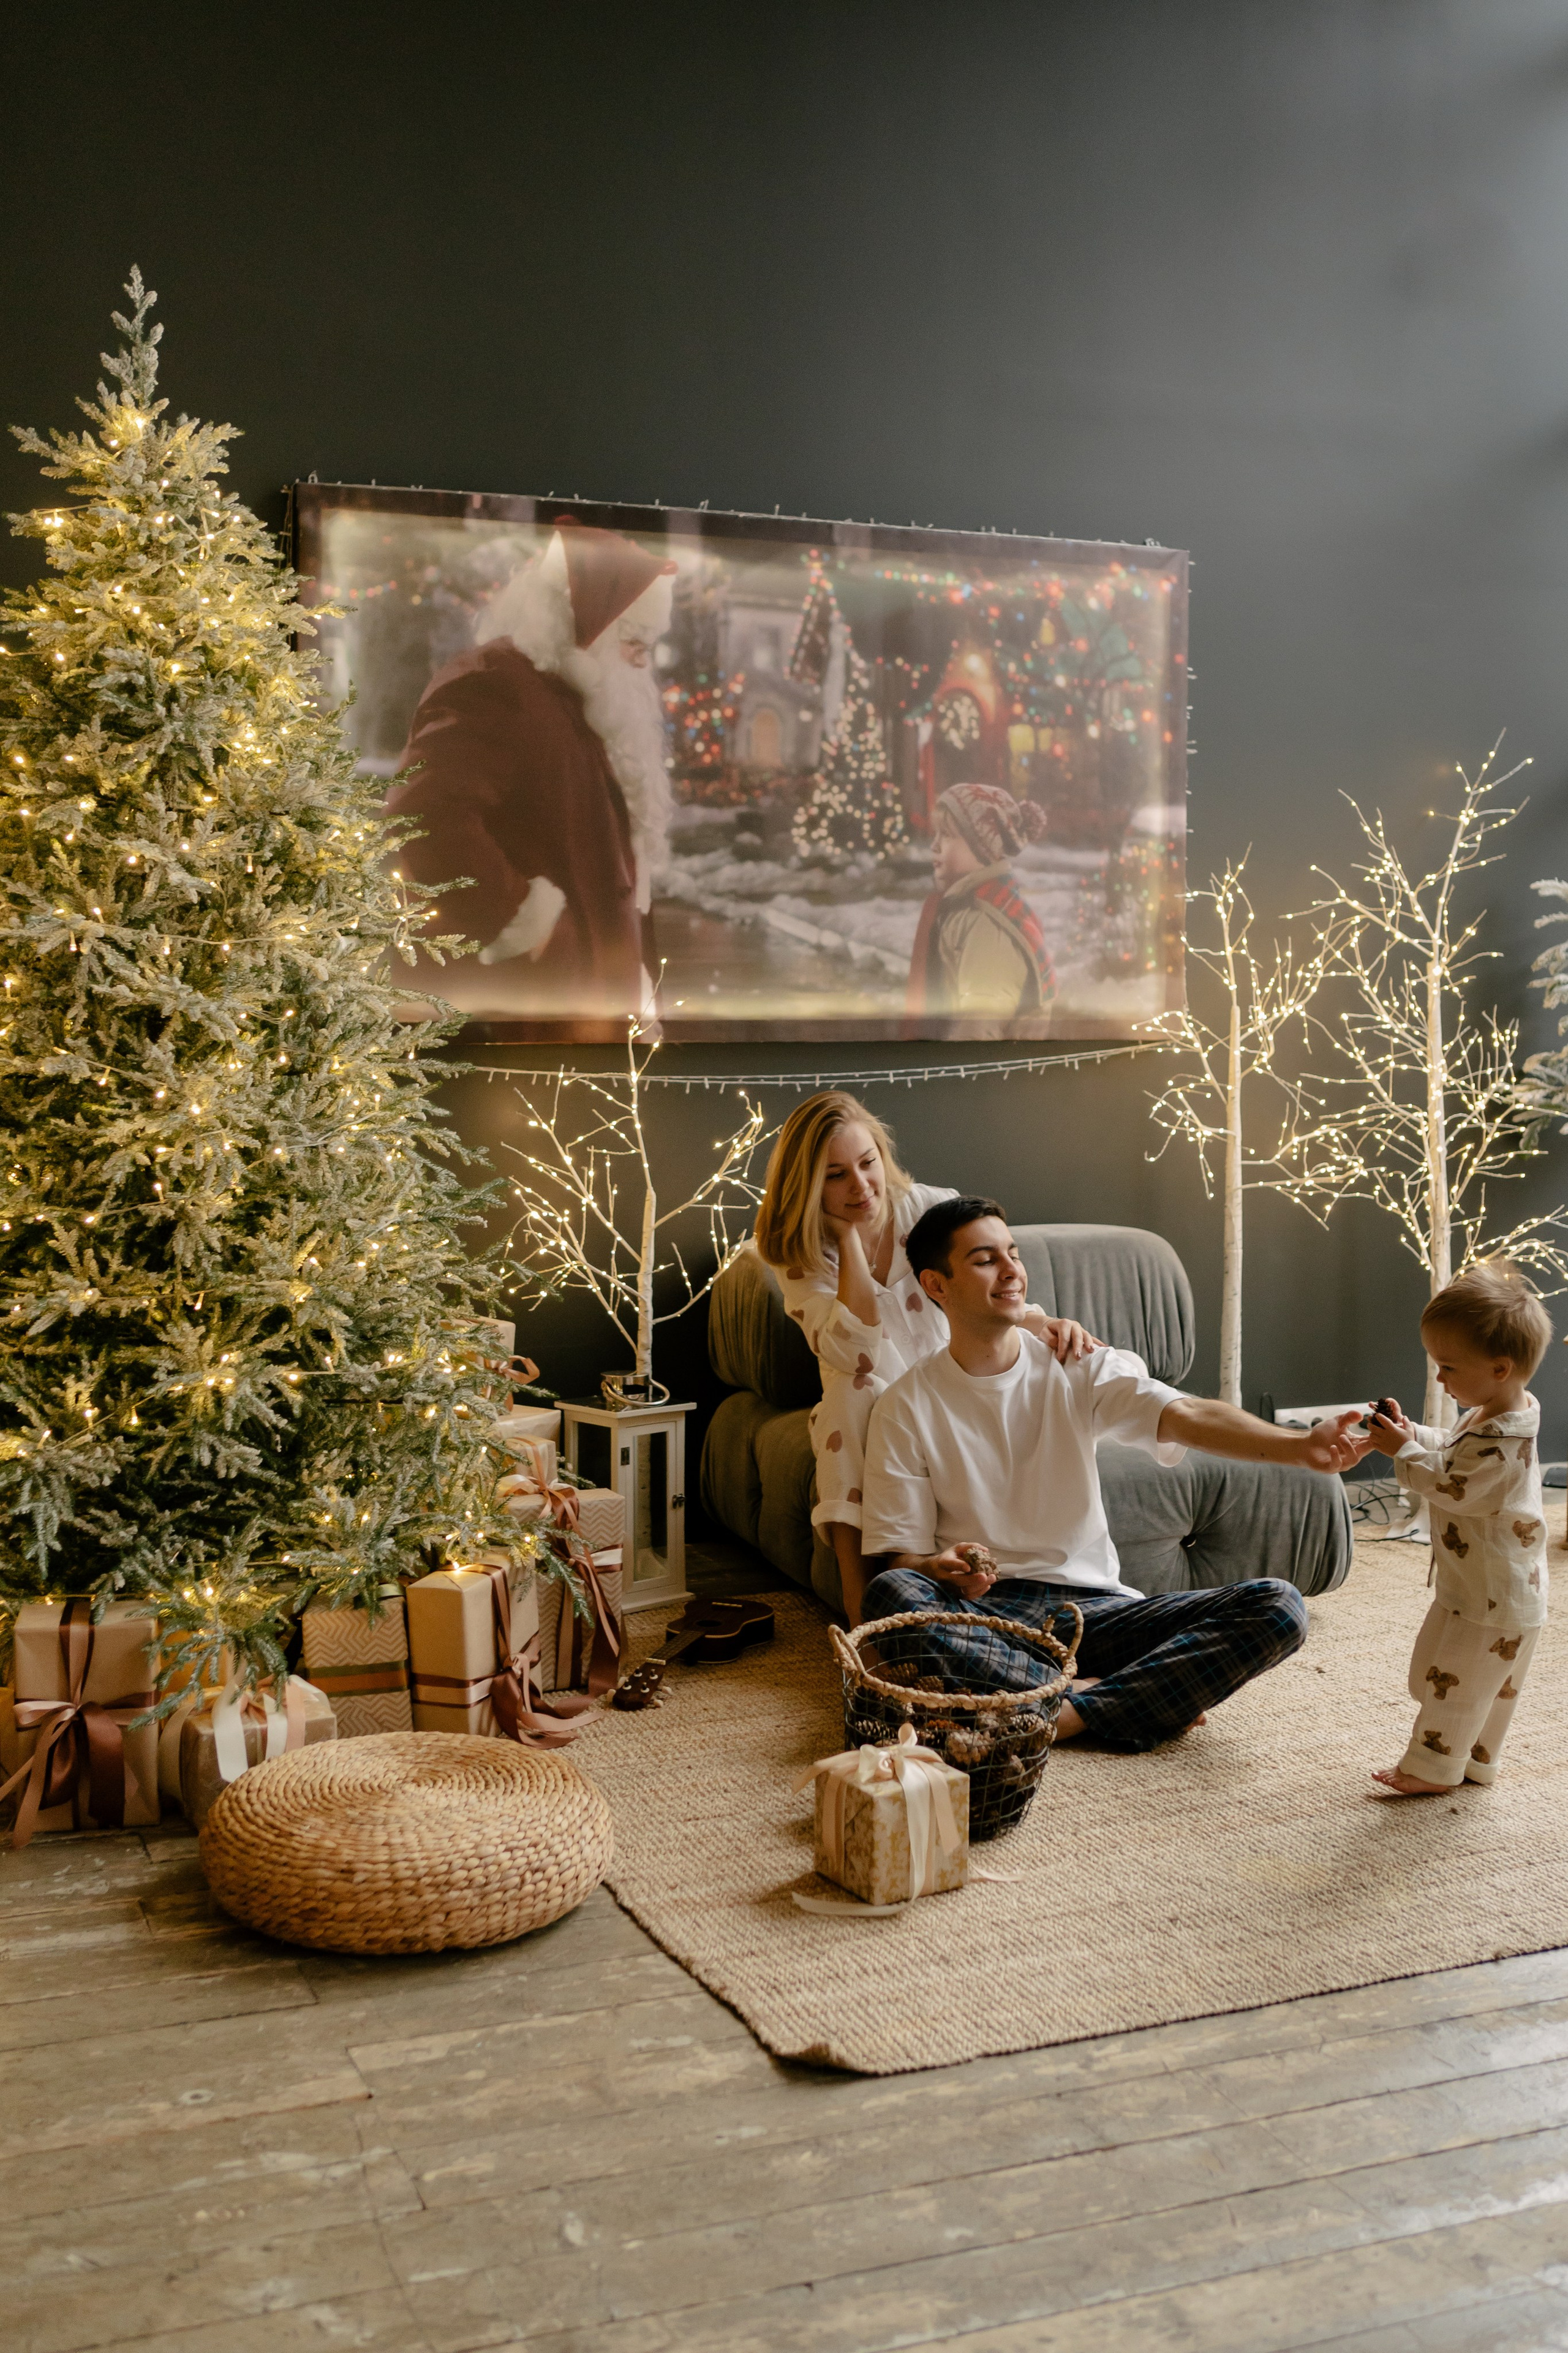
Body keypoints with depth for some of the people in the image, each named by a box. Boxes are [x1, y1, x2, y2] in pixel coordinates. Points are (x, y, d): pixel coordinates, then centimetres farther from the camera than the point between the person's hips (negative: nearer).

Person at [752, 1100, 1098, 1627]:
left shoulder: (937, 1211, -7)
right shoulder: (798, 1253, -9)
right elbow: (856, 1356, -24)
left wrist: (1042, 1324, -40)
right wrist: (849, 1234, -22)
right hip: (861, 1421, 0)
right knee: (852, 1390, -33)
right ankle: (859, 1604, -34)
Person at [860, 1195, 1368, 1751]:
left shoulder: (1081, 1369, 4)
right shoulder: (905, 1408, 1)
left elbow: (1188, 1417, -13)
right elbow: (900, 1556, 0)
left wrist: (1300, 1445, -31)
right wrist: (941, 1571, -26)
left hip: (1091, 1605, 2)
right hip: (983, 1611, -2)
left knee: (1277, 1606, -17)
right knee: (890, 1595, -35)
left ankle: (1073, 1715, -27)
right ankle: (1089, 1691, -21)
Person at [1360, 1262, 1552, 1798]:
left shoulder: (1500, 1441, -31)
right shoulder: (1491, 1415, 2)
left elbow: (1449, 1486, -26)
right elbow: (1451, 1450, 15)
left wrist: (1404, 1453, -17)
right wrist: (1410, 1432, 0)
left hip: (1492, 1599, -10)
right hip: (1504, 1591, 10)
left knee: (1454, 1679, 4)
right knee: (1493, 1683, 23)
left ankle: (1430, 1768, 17)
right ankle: (1477, 1760, 37)